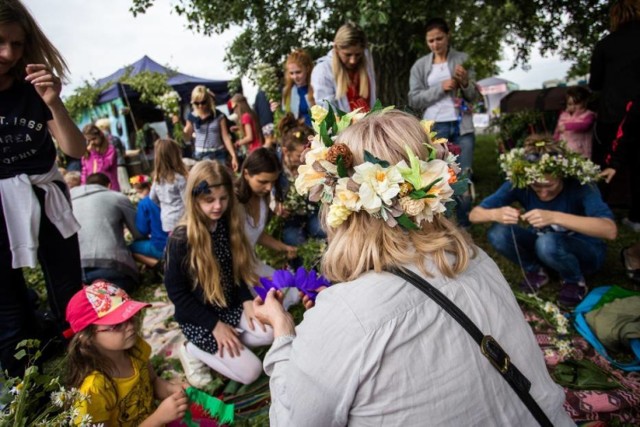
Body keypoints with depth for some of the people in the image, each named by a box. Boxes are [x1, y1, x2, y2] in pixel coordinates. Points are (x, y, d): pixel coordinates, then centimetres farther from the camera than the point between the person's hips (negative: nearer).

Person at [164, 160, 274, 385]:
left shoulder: (228, 225, -3)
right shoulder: (180, 239, -21)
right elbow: (176, 292, -16)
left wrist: (246, 301, -7)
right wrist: (215, 325, -17)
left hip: (231, 308, 6)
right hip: (199, 319, -6)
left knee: (270, 332, -14)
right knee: (251, 372, -11)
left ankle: (225, 339, 4)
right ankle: (193, 350, 6)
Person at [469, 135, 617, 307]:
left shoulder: (579, 185, -27)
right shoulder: (519, 184, -20)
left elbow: (610, 230, -40)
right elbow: (474, 214, -20)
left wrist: (555, 217, -51)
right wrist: (496, 214, -42)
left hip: (585, 251, -3)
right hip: (543, 246, 3)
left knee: (548, 243, -37)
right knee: (498, 233, -24)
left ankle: (575, 281, -5)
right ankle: (535, 271, 2)